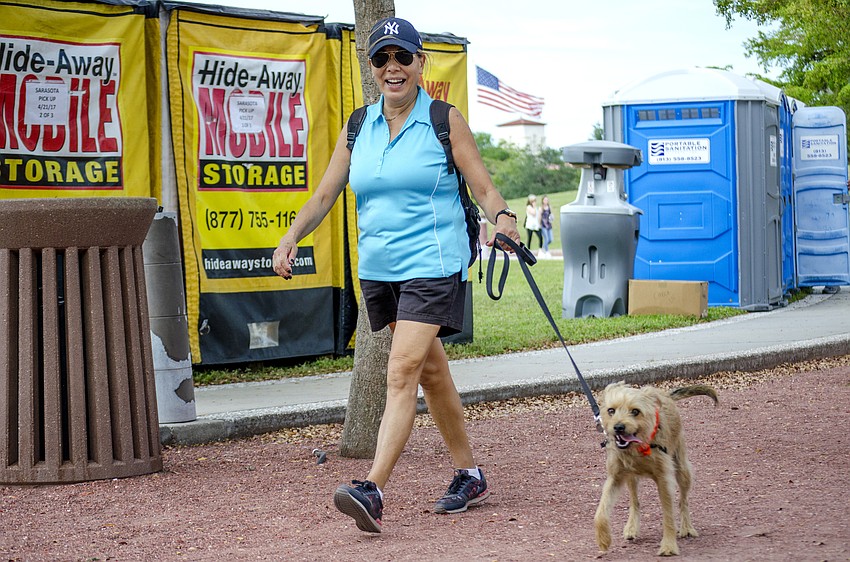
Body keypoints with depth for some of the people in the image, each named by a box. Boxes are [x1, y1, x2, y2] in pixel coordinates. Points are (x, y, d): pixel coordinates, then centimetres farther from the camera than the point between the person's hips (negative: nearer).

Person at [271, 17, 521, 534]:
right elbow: (325, 194, 11)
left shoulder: (445, 121, -2)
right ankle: (470, 476, 28)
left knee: (403, 373, -16)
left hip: (432, 265, -6)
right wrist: (292, 238, -5)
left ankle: (373, 490, -22)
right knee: (431, 373, 15)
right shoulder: (359, 128, 11)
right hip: (378, 270, 6)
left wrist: (503, 217, -25)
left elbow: (484, 187, -4)